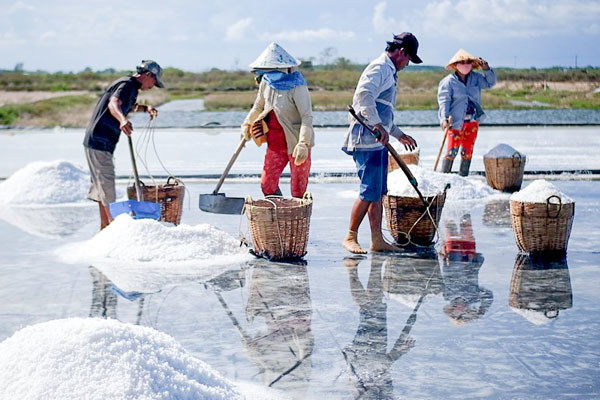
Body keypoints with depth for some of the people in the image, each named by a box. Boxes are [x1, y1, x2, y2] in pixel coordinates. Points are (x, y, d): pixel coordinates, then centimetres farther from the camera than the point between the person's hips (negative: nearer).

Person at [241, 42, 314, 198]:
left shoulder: (296, 86, -17)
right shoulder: (266, 82, 2)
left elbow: (307, 116, -23)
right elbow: (258, 107, 23)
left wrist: (303, 144, -32)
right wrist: (246, 124, 32)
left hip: (296, 143, -6)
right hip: (275, 143, 6)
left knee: (298, 190, -2)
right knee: (267, 185, 4)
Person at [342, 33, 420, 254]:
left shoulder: (388, 72, 24)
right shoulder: (380, 68, -9)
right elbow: (364, 94, -28)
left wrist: (399, 134, 35)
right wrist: (378, 125, -30)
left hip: (378, 141, 11)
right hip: (367, 141, -11)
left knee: (378, 193, 10)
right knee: (369, 192, -9)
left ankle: (377, 240, 14)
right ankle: (350, 237, -1)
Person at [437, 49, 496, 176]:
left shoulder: (475, 78, 10)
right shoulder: (448, 81, -6)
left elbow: (490, 82, 15)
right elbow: (444, 101, -11)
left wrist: (486, 69, -2)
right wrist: (444, 119, -23)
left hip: (473, 121, 5)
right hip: (456, 121, -5)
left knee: (468, 151, 8)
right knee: (452, 151, -10)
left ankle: (463, 176, 16)